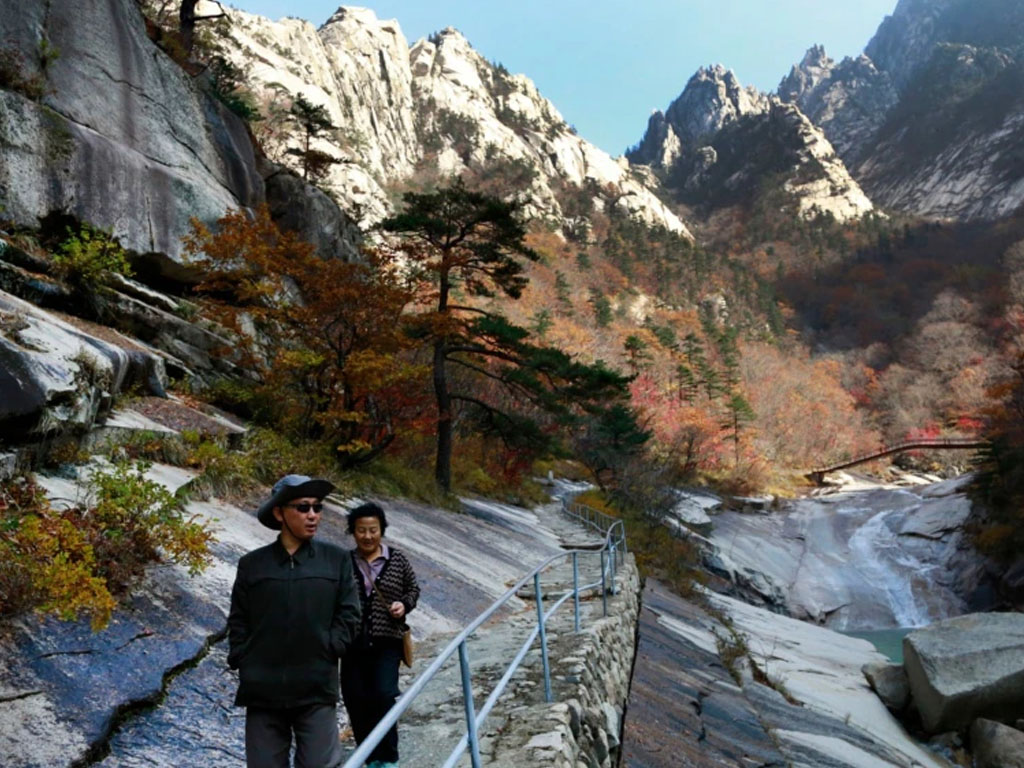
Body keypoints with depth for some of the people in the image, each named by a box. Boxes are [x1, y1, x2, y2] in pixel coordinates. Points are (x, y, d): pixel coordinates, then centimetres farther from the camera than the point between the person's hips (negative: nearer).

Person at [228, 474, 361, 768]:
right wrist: (243, 662, -2)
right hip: (263, 691, 1)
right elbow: (238, 622, 10)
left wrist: (324, 652, -7)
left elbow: (349, 617, 3)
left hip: (316, 690, -1)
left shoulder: (337, 560, 4)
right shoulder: (252, 564, 6)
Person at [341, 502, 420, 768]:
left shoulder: (397, 559, 1)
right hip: (354, 643, 2)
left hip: (387, 642, -2)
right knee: (356, 701, 5)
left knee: (384, 696, -12)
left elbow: (413, 588, 13)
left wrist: (404, 604, -6)